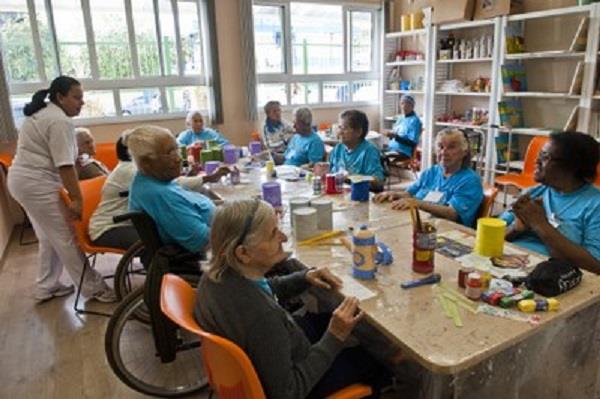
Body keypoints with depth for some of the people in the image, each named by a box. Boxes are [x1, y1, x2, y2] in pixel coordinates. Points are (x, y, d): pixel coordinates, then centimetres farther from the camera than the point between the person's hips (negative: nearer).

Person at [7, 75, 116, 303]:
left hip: (22, 179, 11)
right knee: (65, 238, -4)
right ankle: (93, 288, 4)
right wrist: (77, 199, -23)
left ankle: (45, 287, 28)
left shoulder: (42, 113, 16)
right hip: (37, 184, -11)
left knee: (49, 238, 18)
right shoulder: (60, 122, -16)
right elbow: (64, 165, -23)